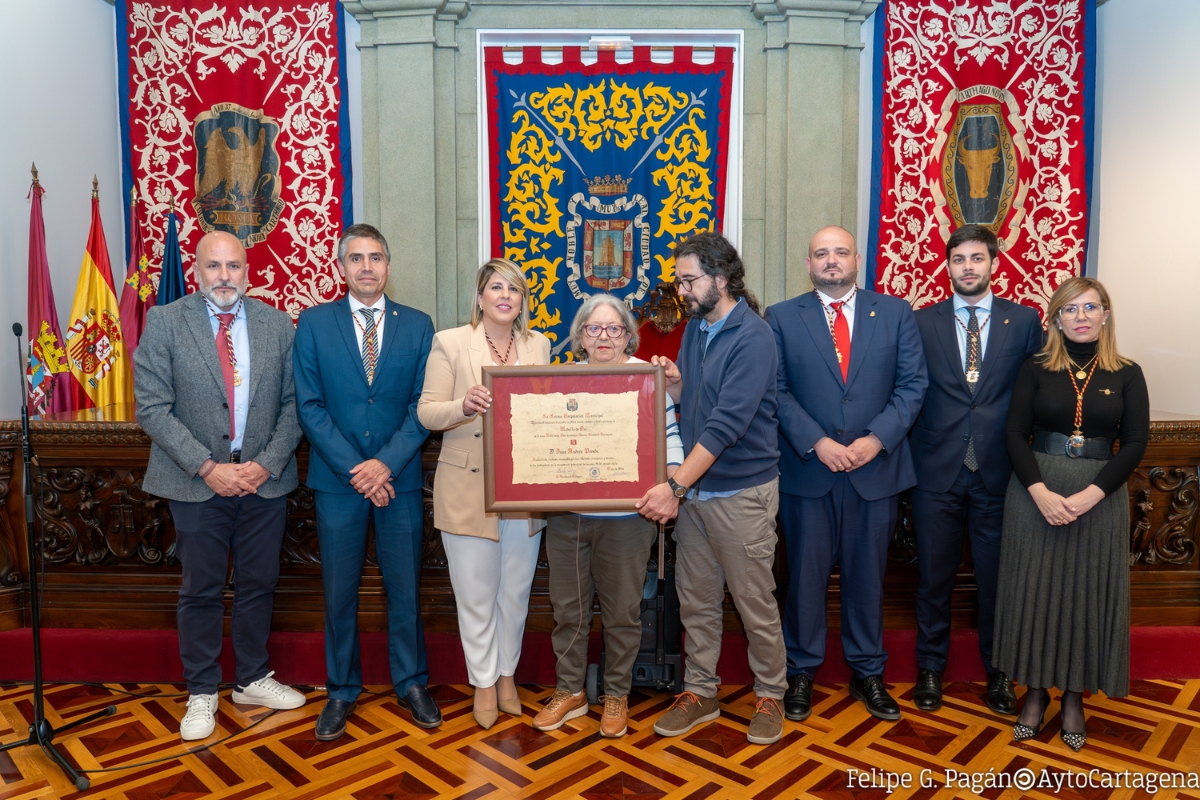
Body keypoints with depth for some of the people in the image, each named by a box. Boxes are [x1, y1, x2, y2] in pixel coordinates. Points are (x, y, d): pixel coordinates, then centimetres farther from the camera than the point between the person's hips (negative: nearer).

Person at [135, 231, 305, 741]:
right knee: (200, 590, 9)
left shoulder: (278, 325, 3)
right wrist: (206, 467, -15)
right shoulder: (164, 322, -3)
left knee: (258, 584, 13)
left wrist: (267, 464, -10)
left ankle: (252, 680, 32)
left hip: (265, 481, 2)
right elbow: (152, 408, -7)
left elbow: (293, 403, 2)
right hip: (197, 483, -2)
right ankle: (202, 693, 27)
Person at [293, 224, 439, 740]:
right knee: (339, 591, 9)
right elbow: (310, 406, -3)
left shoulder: (417, 325, 4)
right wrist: (354, 469, -11)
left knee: (405, 586, 9)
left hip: (399, 479, 1)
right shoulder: (314, 323, 2)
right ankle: (341, 691, 26)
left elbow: (422, 406, -1)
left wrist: (386, 463, -13)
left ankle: (411, 683, 26)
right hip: (337, 479, 0)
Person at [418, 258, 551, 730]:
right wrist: (464, 405, -24)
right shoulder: (450, 343, -1)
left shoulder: (539, 346, 8)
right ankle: (483, 681, 29)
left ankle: (507, 674, 35)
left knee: (516, 590, 14)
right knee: (476, 594, 8)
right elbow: (427, 413, -5)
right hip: (468, 490, -3)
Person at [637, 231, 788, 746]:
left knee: (755, 603, 7)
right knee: (696, 600, 14)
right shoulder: (695, 329, 9)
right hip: (692, 488, 7)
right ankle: (700, 692, 29)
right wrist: (674, 383, -7)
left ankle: (769, 695, 26)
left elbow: (727, 423, -24)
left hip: (741, 491, -7)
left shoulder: (752, 337, -17)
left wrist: (676, 485, -27)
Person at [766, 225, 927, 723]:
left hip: (876, 467, 1)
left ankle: (868, 673, 29)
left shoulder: (895, 313, 6)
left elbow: (912, 384, 1)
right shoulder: (781, 318, 3)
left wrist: (876, 439, -12)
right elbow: (777, 391, -3)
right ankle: (802, 673, 25)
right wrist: (817, 443, -15)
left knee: (867, 574, 12)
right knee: (805, 574, 8)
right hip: (807, 470, -1)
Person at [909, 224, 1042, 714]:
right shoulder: (922, 322, 4)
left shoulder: (1025, 321, 4)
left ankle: (997, 671, 30)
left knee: (997, 577, 10)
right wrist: (914, 451, -3)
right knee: (934, 576, 9)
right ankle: (930, 669, 27)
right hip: (937, 471, 0)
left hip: (998, 471, 0)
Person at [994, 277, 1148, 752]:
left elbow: (1135, 444, -4)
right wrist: (1040, 492, -17)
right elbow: (1016, 434, -3)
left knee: (1087, 593, 6)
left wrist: (1089, 496, -16)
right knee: (1034, 590, 4)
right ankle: (1035, 691, 21)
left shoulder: (1127, 375, 3)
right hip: (1035, 492, 0)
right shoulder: (1036, 369, 2)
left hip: (1100, 495, 0)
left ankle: (1074, 697, 23)